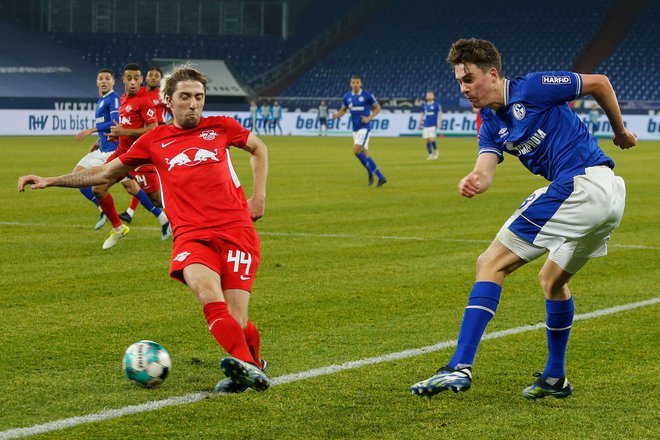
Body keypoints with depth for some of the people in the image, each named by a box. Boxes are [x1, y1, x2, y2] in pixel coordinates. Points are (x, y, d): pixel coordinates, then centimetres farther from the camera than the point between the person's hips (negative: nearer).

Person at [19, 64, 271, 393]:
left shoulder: (220, 127, 13)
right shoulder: (154, 141, 14)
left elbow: (258, 149, 32)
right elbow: (105, 174, 23)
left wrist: (259, 197, 20)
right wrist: (49, 181, 18)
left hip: (236, 230, 0)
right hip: (191, 235, 0)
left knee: (235, 322, -14)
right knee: (206, 290, -33)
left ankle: (253, 363, 19)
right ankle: (248, 368, -39)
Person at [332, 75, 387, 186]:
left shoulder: (367, 96, -9)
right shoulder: (347, 97, 6)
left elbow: (378, 108, -2)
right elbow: (343, 110, 15)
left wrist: (369, 118, -16)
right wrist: (337, 115, -7)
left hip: (364, 127, -6)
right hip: (355, 128, 6)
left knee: (356, 150, -20)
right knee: (365, 154, 5)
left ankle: (370, 171, -2)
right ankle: (381, 177, 11)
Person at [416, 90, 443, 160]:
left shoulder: (436, 105, -2)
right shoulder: (424, 106, 12)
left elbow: (440, 114, -4)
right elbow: (422, 115, 20)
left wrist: (439, 123, -14)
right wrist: (419, 124, 17)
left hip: (433, 125, -5)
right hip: (426, 125, 5)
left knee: (431, 139, -15)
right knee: (427, 140, 1)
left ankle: (436, 151, 9)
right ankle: (430, 154, 10)